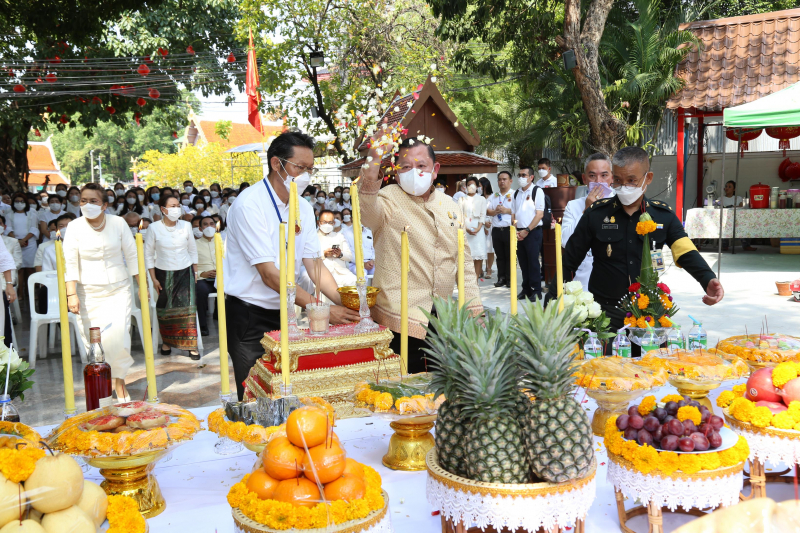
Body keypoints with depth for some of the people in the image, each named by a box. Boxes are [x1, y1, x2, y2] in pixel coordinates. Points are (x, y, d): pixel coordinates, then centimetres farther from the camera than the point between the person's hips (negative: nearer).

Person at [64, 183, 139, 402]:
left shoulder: (118, 223, 0)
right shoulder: (75, 227, -3)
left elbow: (132, 256, 5)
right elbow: (70, 264, -4)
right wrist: (72, 294, -12)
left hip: (119, 290, 0)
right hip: (89, 293, 0)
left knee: (119, 335, -11)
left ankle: (119, 379, 9)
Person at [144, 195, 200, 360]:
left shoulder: (186, 226, 0)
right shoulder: (154, 228, -6)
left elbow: (193, 250, 9)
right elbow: (148, 255, -1)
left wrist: (195, 272, 7)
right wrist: (154, 279, -4)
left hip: (185, 272, 1)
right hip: (163, 273, 0)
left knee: (188, 307, -7)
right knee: (164, 309, 6)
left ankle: (191, 345, -2)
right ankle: (166, 342, 25)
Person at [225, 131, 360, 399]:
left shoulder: (303, 208, 7)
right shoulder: (249, 205, -17)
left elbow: (313, 264, 4)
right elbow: (269, 275, -22)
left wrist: (344, 303, -13)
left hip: (284, 315, 7)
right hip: (250, 319, -6)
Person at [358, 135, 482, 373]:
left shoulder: (450, 206, 12)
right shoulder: (388, 201, -5)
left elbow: (464, 261, 17)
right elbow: (366, 207, -30)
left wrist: (475, 311, 13)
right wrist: (374, 161, -44)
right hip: (400, 322, -5)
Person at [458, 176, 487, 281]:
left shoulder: (481, 199, 13)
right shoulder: (462, 199, 14)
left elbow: (483, 215, 5)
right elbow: (460, 215, 5)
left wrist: (478, 228, -11)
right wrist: (466, 228, -9)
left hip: (478, 229, 0)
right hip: (465, 229, 0)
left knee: (478, 253, -6)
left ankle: (476, 278, -4)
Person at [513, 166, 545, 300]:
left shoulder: (537, 191, -4)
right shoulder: (516, 193, 13)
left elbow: (540, 214, -10)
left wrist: (527, 230, -14)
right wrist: (515, 231, 0)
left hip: (533, 232, -5)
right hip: (519, 233, 6)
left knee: (533, 262, -5)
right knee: (523, 262, 9)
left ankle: (536, 291, 2)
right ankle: (526, 289, 17)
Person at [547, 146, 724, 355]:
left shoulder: (663, 216, 2)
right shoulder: (596, 214, -3)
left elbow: (686, 254, -8)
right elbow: (569, 263, 1)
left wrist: (708, 280, -28)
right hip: (606, 313, -2)